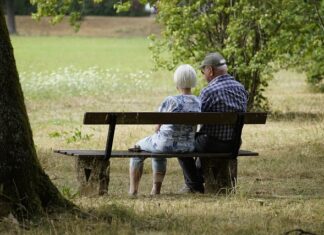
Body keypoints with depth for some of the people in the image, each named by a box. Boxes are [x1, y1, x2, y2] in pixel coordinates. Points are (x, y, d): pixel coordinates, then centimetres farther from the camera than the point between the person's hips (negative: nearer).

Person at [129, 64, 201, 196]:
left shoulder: (170, 101, -19)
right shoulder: (199, 103, -4)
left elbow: (158, 127, -6)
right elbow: (194, 129, 8)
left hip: (167, 143, -5)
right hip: (188, 146, 5)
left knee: (137, 150, 26)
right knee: (159, 153, 39)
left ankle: (133, 191, 26)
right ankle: (156, 190, 39)